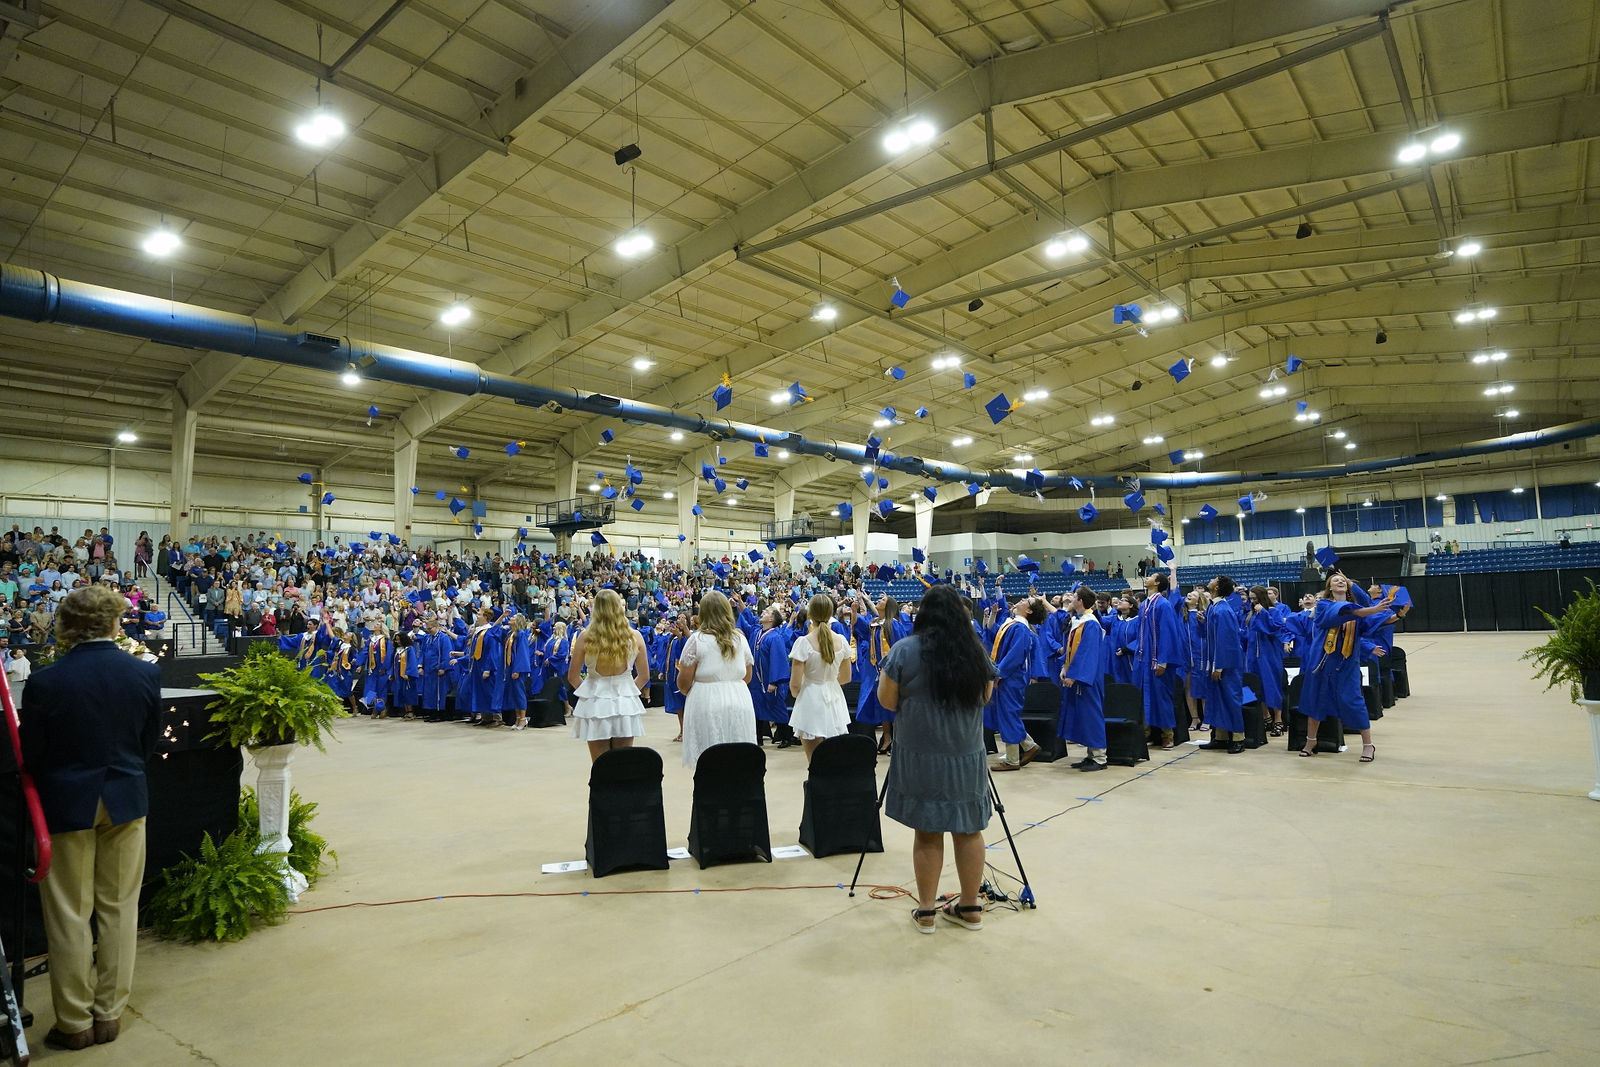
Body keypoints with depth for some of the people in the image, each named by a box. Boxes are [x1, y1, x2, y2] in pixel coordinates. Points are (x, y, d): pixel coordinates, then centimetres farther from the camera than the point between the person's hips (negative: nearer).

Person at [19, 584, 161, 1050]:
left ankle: (75, 1022, 22)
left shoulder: (45, 682, -17)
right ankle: (109, 1014, 24)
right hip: (125, 801, 2)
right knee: (119, 909, 14)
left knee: (69, 915, 11)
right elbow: (149, 741, 1)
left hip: (66, 803, -2)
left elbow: (30, 755, -5)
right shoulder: (146, 674, -10)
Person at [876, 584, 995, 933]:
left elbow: (887, 700, -5)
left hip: (920, 756, -3)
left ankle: (926, 911, 14)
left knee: (927, 833, 5)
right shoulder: (977, 652, 1)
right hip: (967, 755, 3)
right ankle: (970, 907, 22)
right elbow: (985, 697, 12)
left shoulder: (904, 650, -10)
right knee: (968, 829, 11)